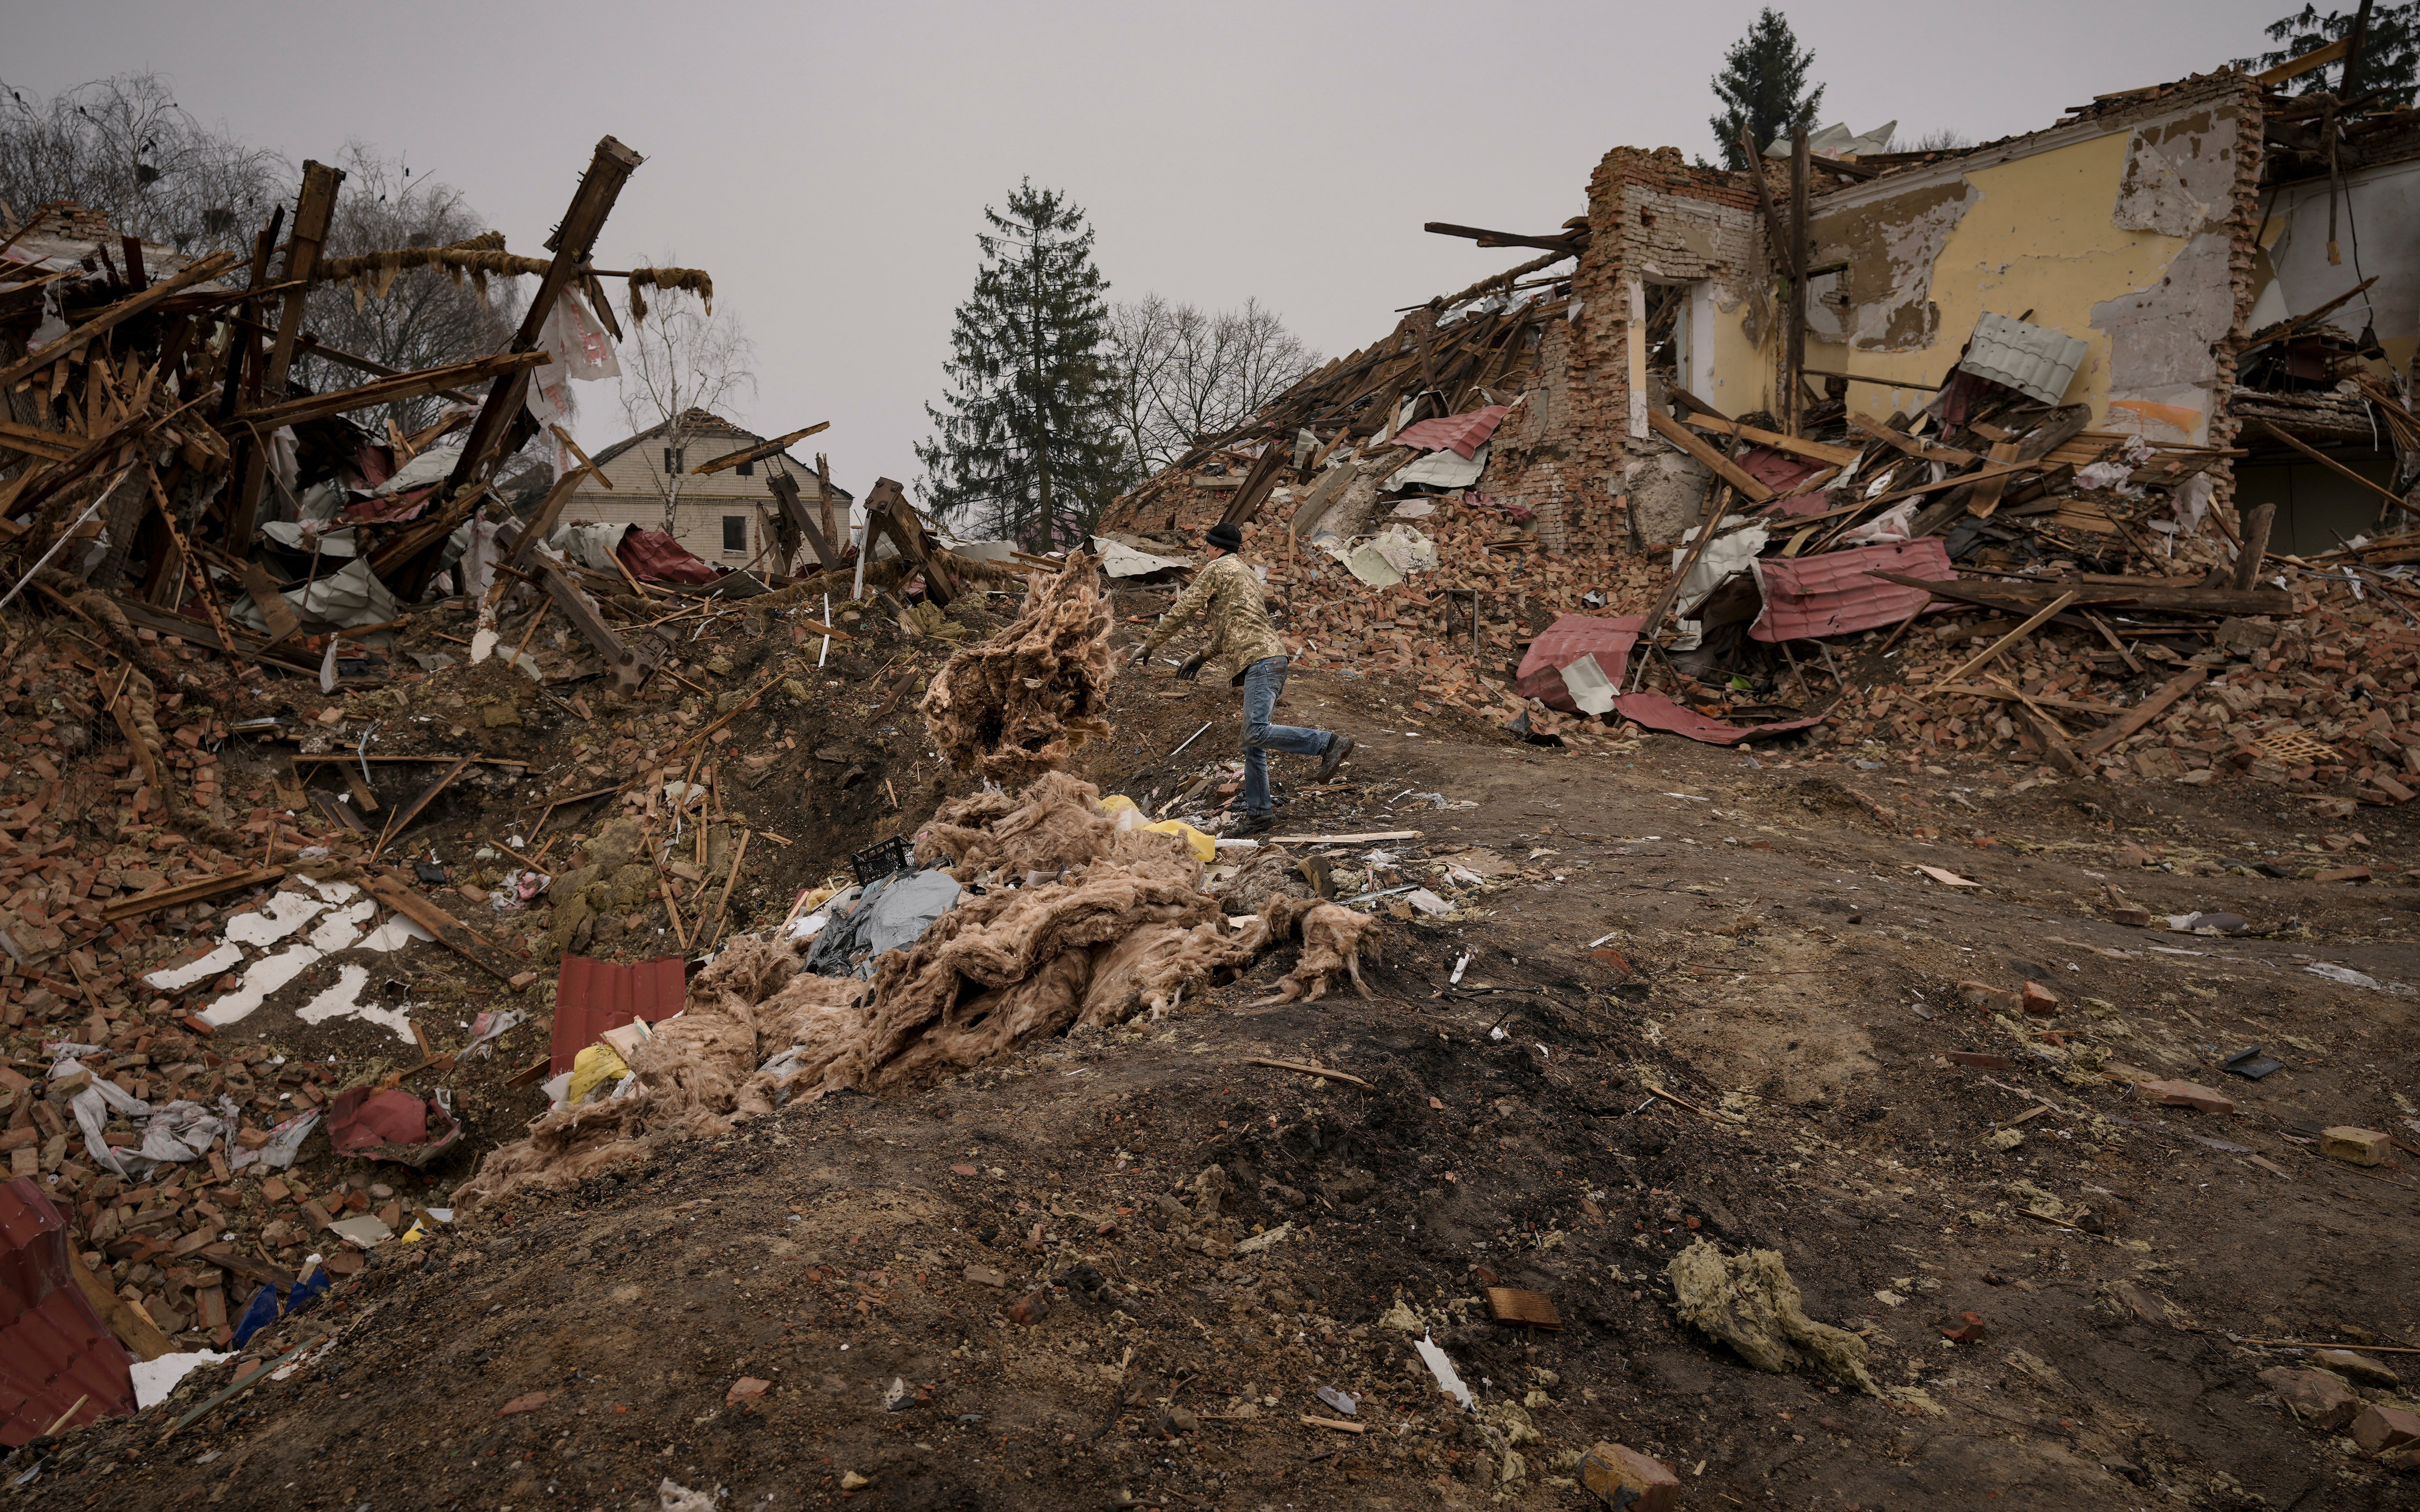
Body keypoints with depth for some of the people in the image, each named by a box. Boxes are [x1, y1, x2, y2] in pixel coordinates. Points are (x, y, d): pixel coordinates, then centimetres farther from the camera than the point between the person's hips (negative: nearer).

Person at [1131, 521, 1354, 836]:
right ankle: (1257, 813, 8)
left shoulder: (1217, 568, 3)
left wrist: (1149, 645, 7)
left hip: (1260, 660, -10)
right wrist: (1201, 656, 35)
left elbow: (1182, 610, 0)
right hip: (1270, 661, 10)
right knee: (1252, 745, 8)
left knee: (1256, 733, -23)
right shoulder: (1247, 574, 31)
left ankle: (1330, 743, -22)